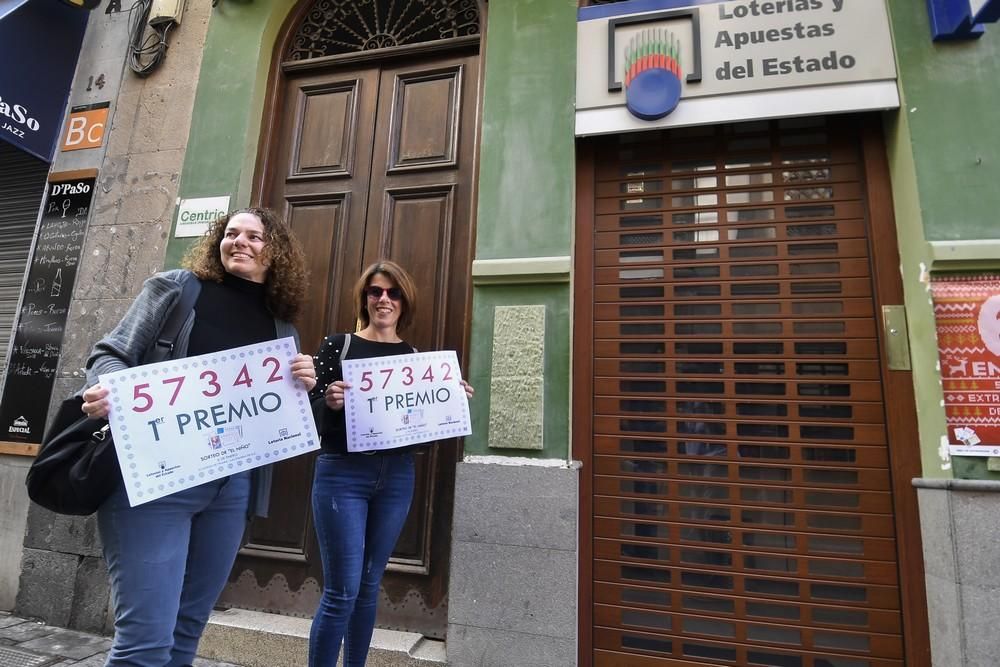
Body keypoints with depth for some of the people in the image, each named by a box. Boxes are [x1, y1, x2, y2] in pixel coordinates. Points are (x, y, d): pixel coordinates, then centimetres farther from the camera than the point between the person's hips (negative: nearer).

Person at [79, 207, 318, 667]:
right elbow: (111, 355, 1)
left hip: (233, 485, 4)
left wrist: (304, 386, -7)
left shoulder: (281, 327, 11)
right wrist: (105, 391, -21)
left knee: (186, 628, 15)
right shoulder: (176, 287, 3)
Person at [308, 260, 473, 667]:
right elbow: (312, 415, -5)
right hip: (341, 474, -3)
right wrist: (330, 402, -25)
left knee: (369, 586, 16)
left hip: (396, 478, 4)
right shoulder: (337, 345, -2)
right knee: (342, 591, 0)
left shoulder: (415, 356, 7)